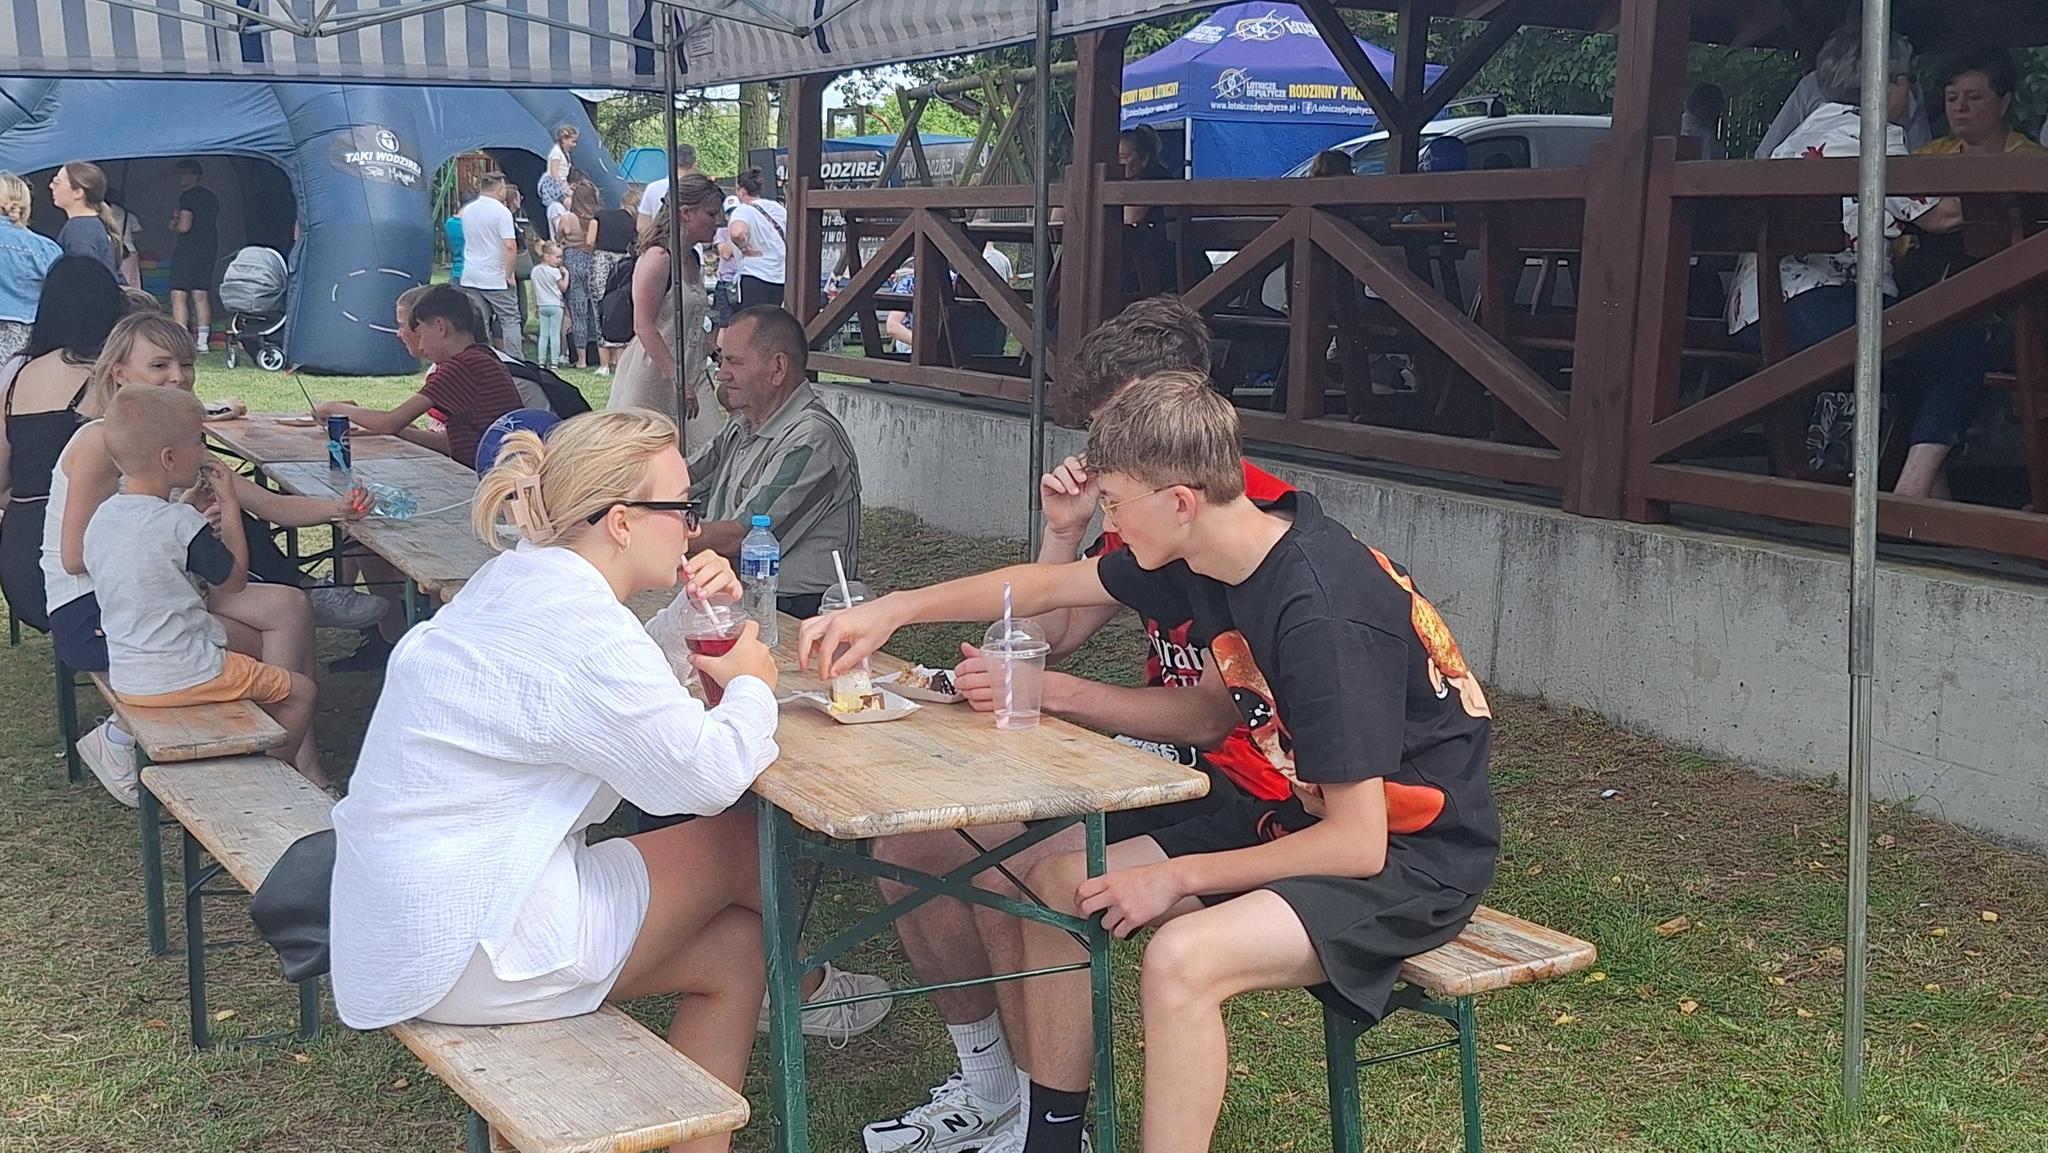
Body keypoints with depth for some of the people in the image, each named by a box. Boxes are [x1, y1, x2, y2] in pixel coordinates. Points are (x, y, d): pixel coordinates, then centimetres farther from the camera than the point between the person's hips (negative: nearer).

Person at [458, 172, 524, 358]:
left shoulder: (467, 210, 9)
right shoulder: (501, 212, -12)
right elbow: (510, 246, -20)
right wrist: (509, 273, -12)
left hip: (470, 278, 6)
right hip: (496, 278, -6)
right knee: (510, 319, 2)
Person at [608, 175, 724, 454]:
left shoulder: (692, 258, 14)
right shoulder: (658, 257, -14)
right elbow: (644, 326, -21)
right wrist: (677, 379, -25)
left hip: (691, 371, 9)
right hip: (654, 372, -8)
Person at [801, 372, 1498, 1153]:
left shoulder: (1322, 616, -30)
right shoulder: (1205, 554, -5)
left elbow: (1357, 844, -26)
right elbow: (1048, 587, 12)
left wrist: (1179, 879, -18)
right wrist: (892, 611, 7)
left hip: (1412, 856, -9)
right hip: (1306, 816, 9)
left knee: (1181, 958, -32)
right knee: (1059, 885, 6)